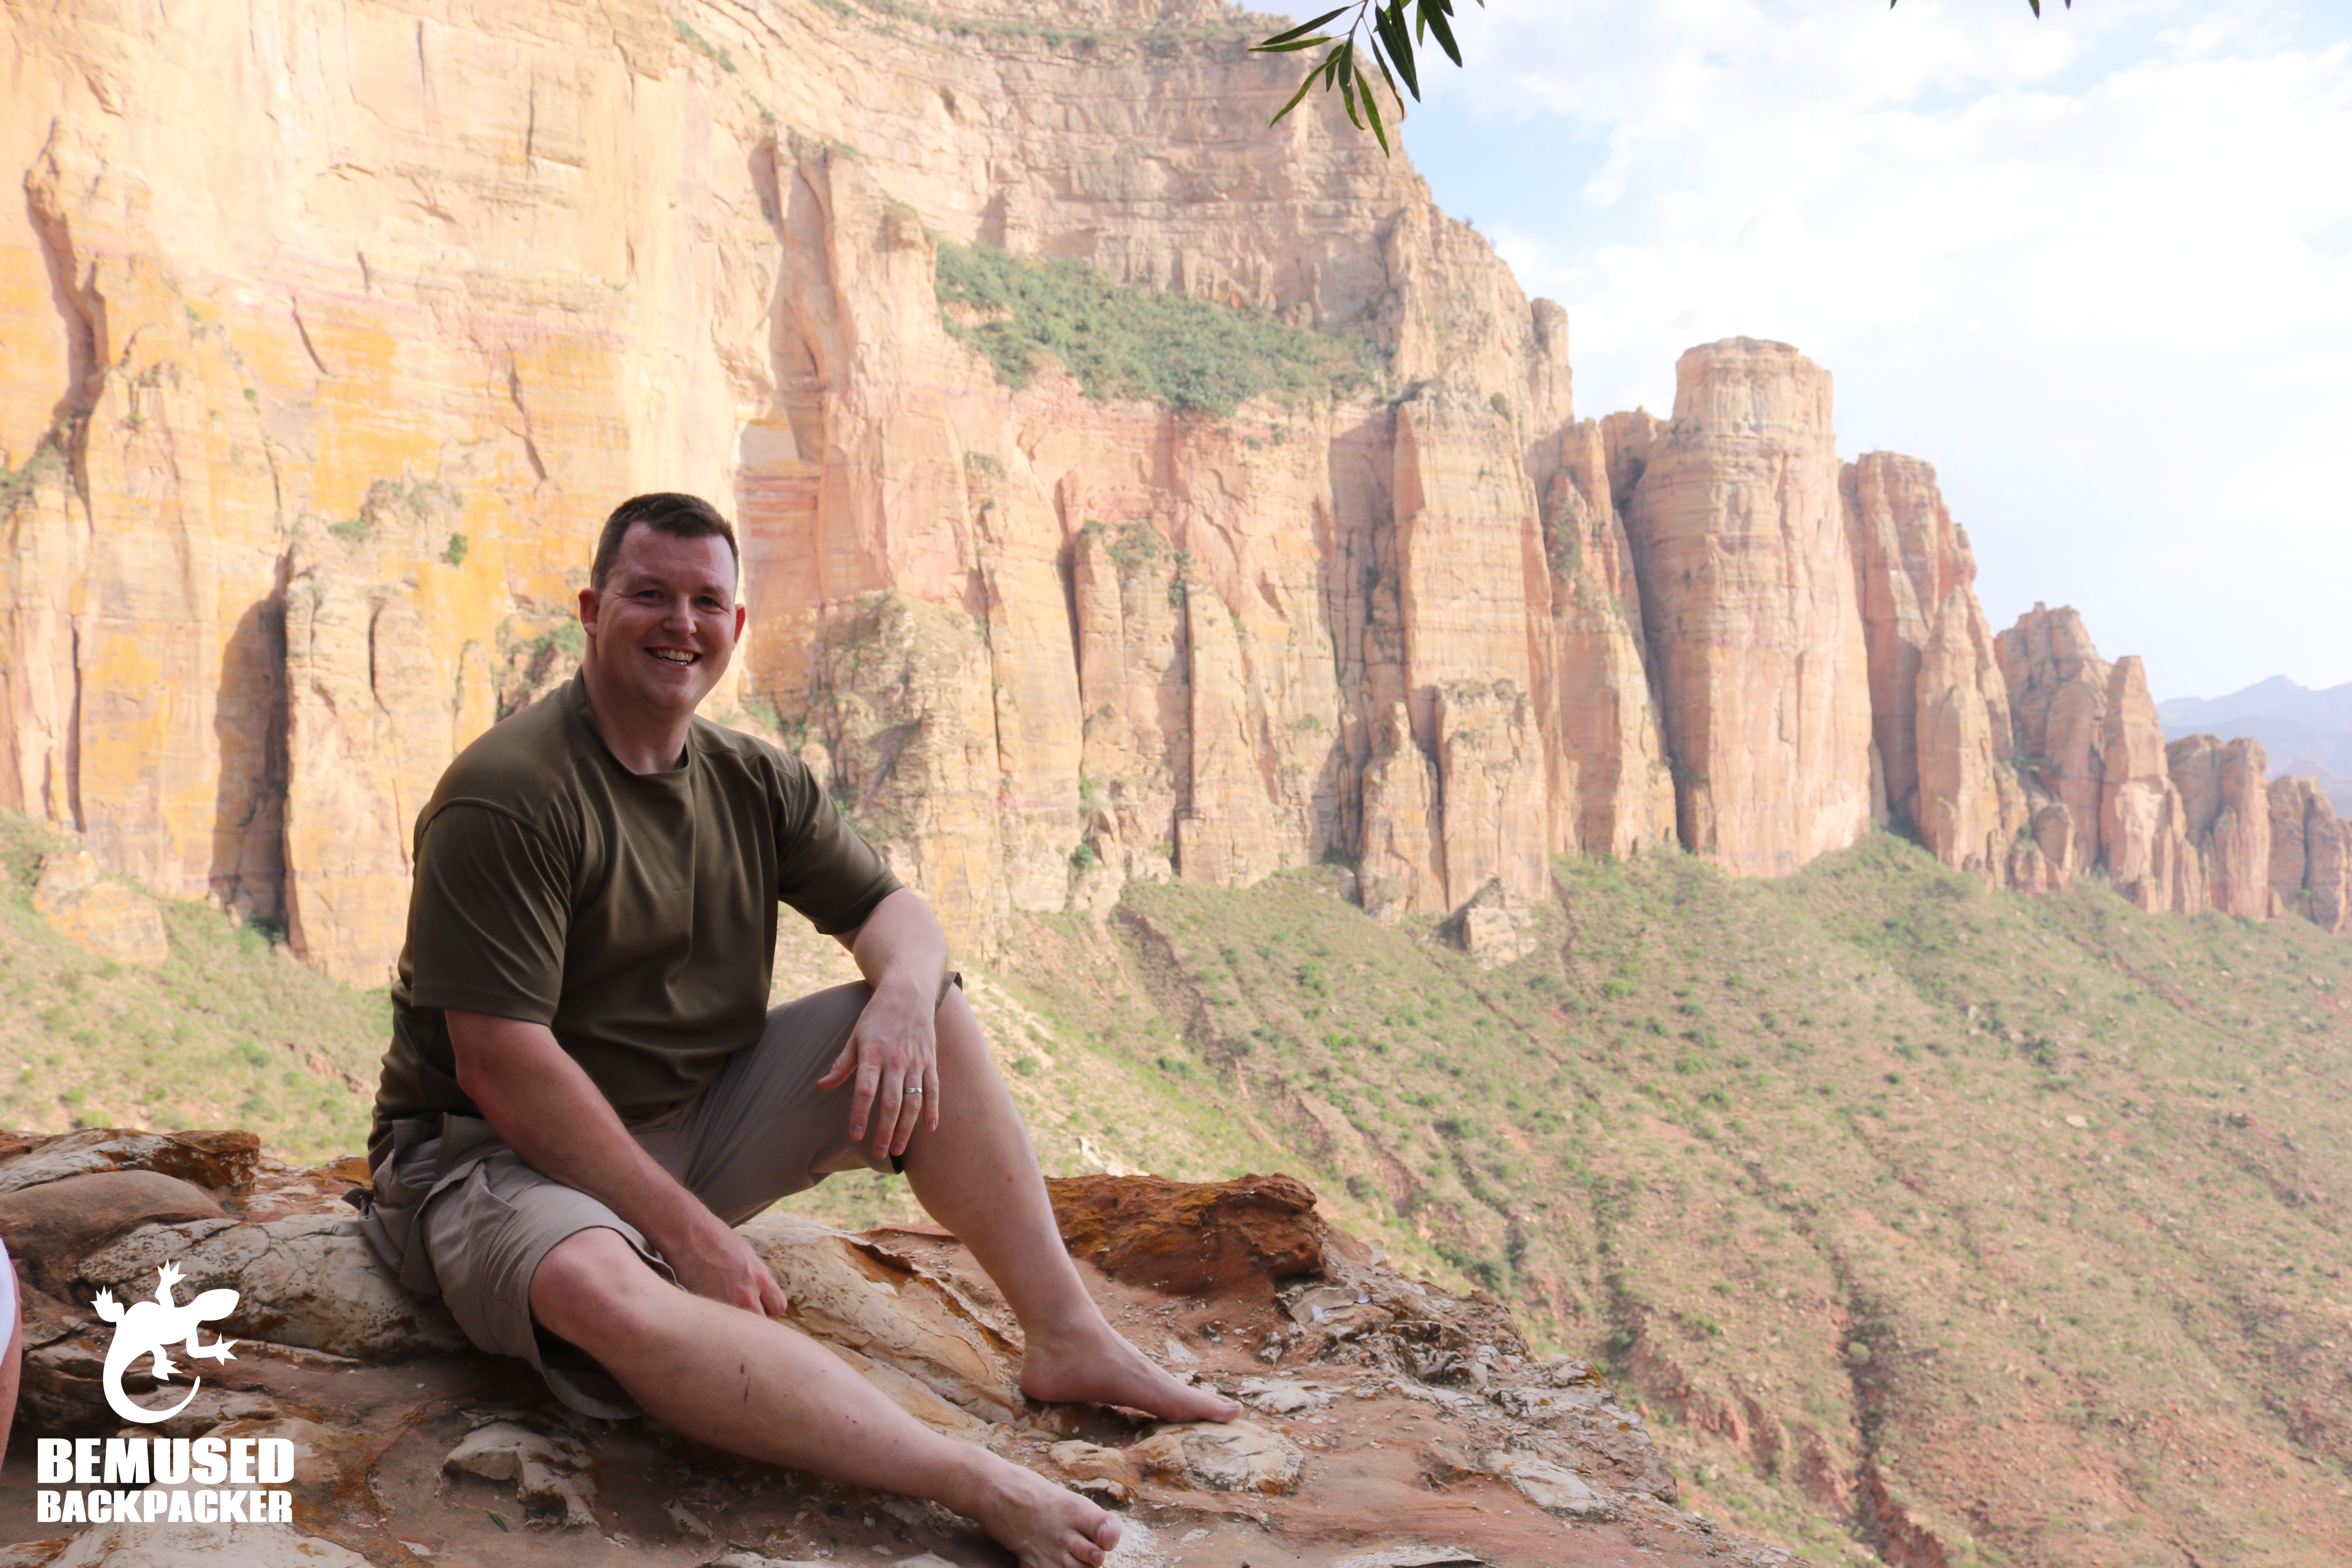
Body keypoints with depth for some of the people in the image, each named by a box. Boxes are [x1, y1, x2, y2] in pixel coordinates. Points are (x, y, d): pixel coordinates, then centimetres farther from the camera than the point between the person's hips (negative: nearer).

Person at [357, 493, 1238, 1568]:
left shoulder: (756, 784, 6)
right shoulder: (507, 795, -18)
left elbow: (893, 911, 7)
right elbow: (500, 1067, -23)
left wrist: (904, 994, -20)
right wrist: (686, 1230, -23)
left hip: (691, 1130, 7)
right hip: (498, 1157, -7)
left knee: (929, 1007, -4)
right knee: (600, 1290, -41)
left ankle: (1065, 1335, -8)